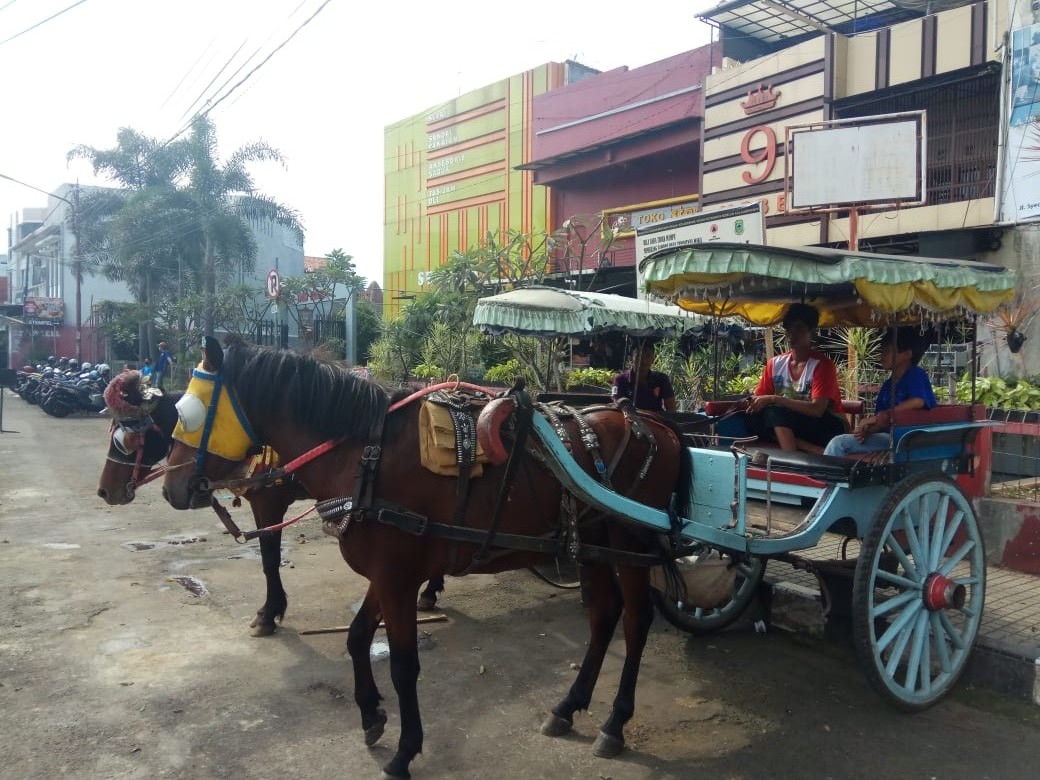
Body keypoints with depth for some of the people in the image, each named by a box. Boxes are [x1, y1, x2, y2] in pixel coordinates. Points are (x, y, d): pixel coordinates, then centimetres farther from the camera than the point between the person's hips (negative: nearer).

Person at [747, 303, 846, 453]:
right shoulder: (775, 364, 3)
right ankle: (814, 450, -27)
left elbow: (816, 409, -25)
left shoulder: (822, 364, -14)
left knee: (776, 412, -30)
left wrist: (774, 399, -26)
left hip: (827, 427, -6)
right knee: (754, 418, -23)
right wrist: (751, 403, -17)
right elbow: (759, 400, 9)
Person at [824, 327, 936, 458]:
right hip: (888, 436, 8)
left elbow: (918, 402, -24)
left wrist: (880, 416, -18)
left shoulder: (916, 375, -4)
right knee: (838, 443, -9)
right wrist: (867, 430, -10)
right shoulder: (888, 385, 18)